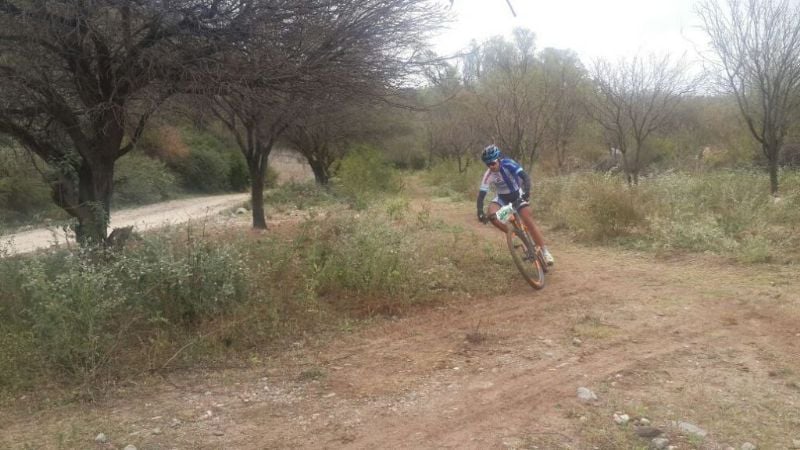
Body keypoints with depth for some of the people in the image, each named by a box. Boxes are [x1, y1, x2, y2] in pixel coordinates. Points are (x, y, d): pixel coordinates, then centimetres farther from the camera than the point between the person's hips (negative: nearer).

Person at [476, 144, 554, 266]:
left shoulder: (508, 164, -25)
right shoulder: (488, 175, -19)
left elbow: (525, 177, -34)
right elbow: (481, 195, -20)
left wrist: (526, 192, -51)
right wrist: (480, 212, -34)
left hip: (517, 195, -2)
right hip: (502, 198, 2)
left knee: (529, 220, -18)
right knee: (491, 214, -27)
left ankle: (545, 251, -10)